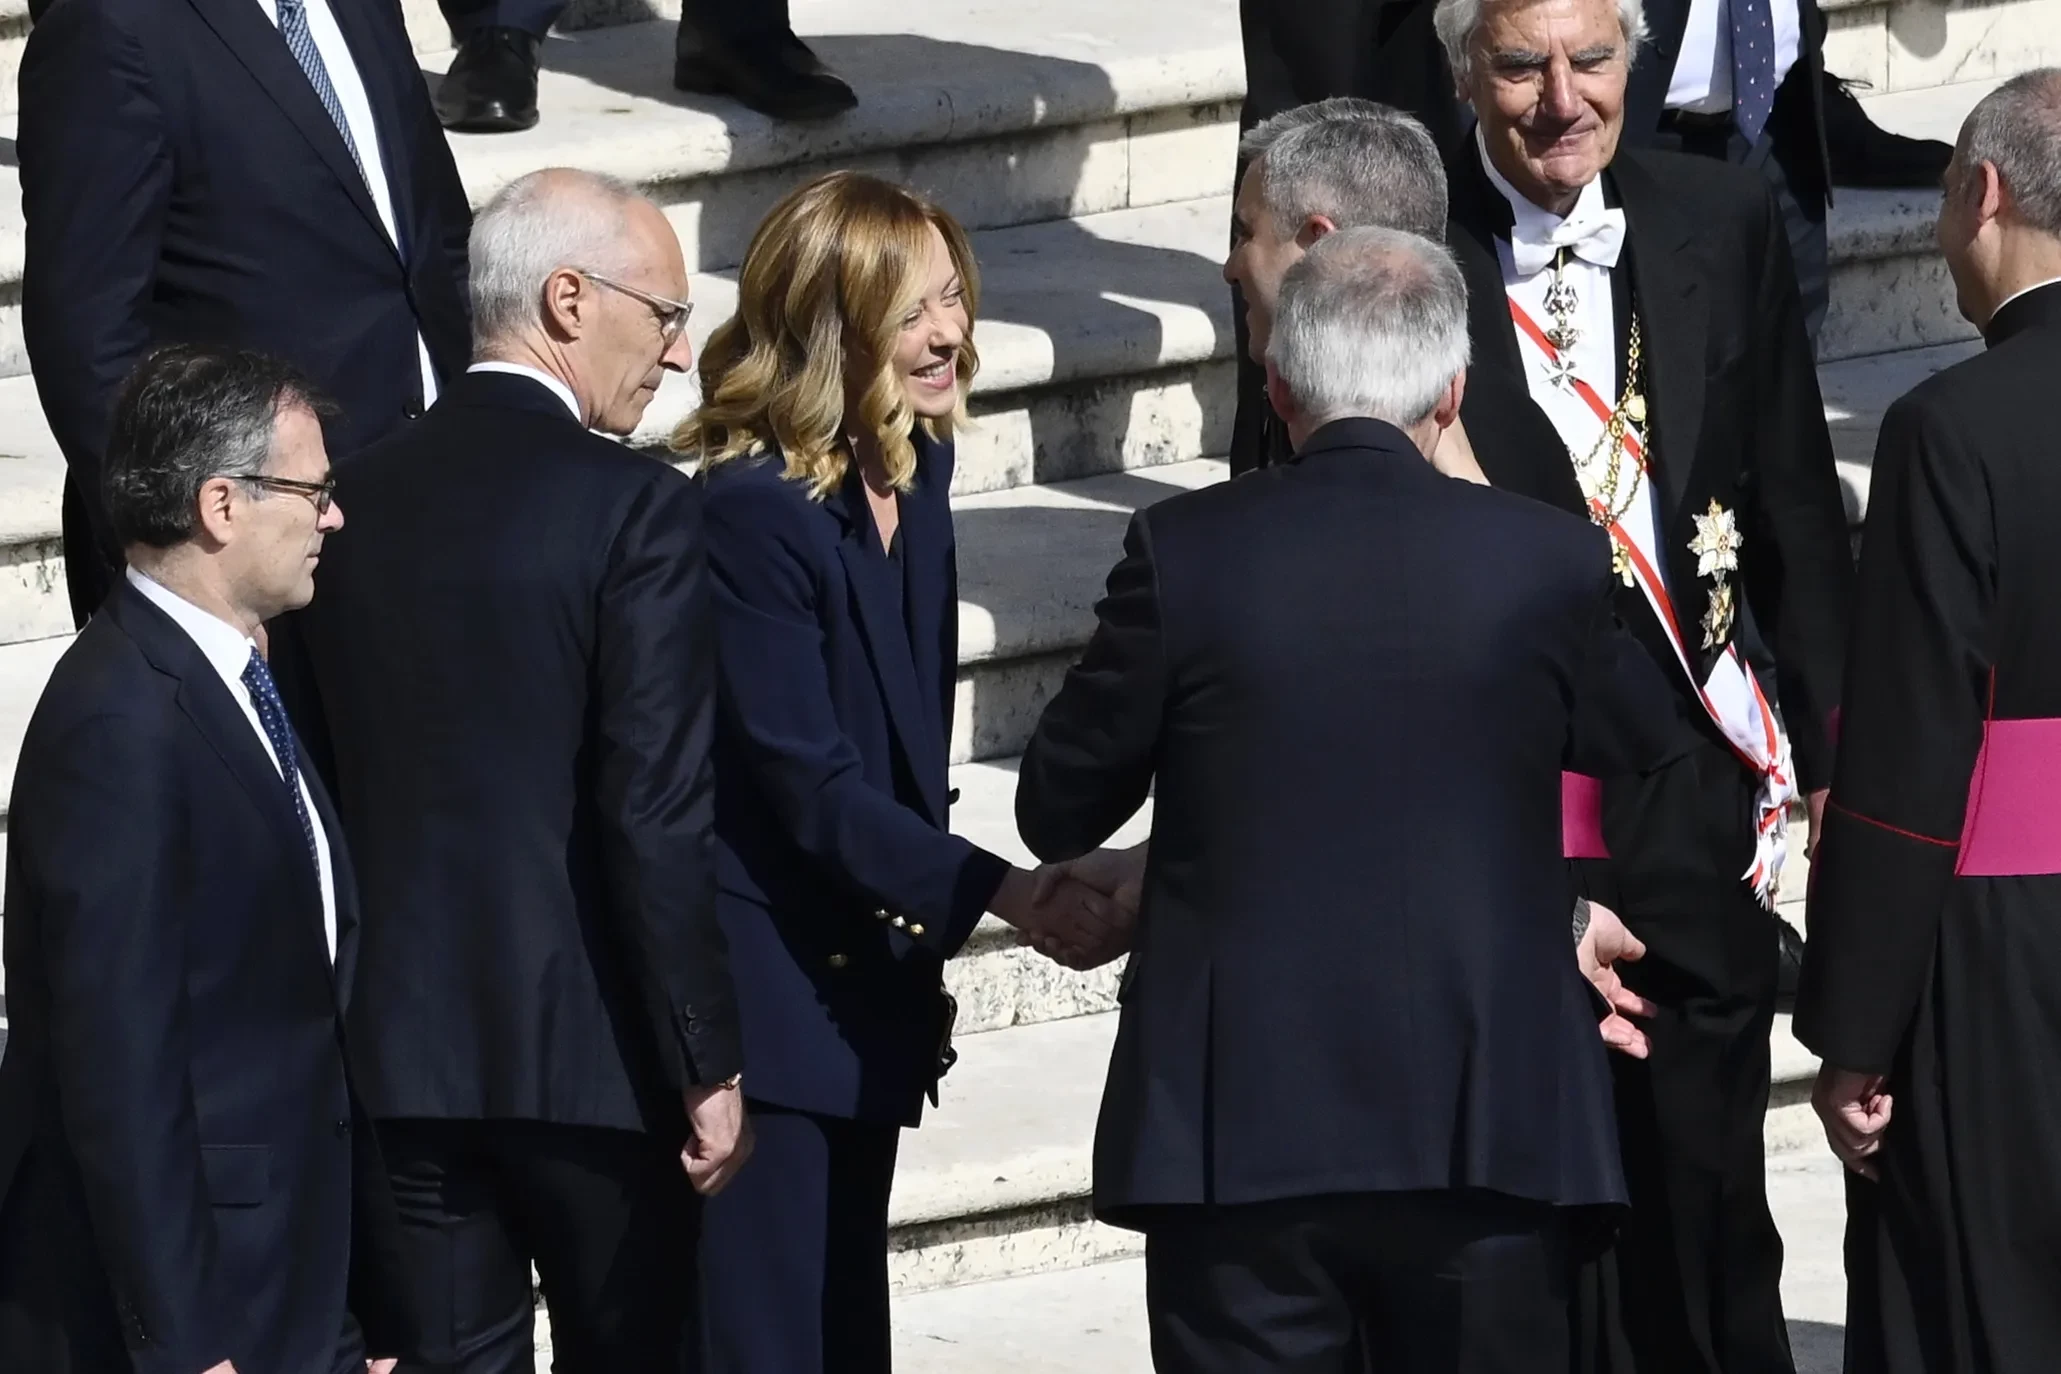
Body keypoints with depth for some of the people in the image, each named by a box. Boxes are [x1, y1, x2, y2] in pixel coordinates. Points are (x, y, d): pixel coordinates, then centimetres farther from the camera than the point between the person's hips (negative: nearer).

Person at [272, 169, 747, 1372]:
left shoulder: (356, 502, 5)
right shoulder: (636, 512, -11)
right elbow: (661, 818, -16)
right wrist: (711, 1067, -10)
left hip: (401, 1042, 4)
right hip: (591, 1045, -4)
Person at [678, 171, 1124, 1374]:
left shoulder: (913, 475, 7)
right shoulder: (751, 513, -19)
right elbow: (810, 787, -22)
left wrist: (917, 949, 15)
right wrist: (1010, 896, -26)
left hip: (866, 991, 8)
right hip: (766, 994, -8)